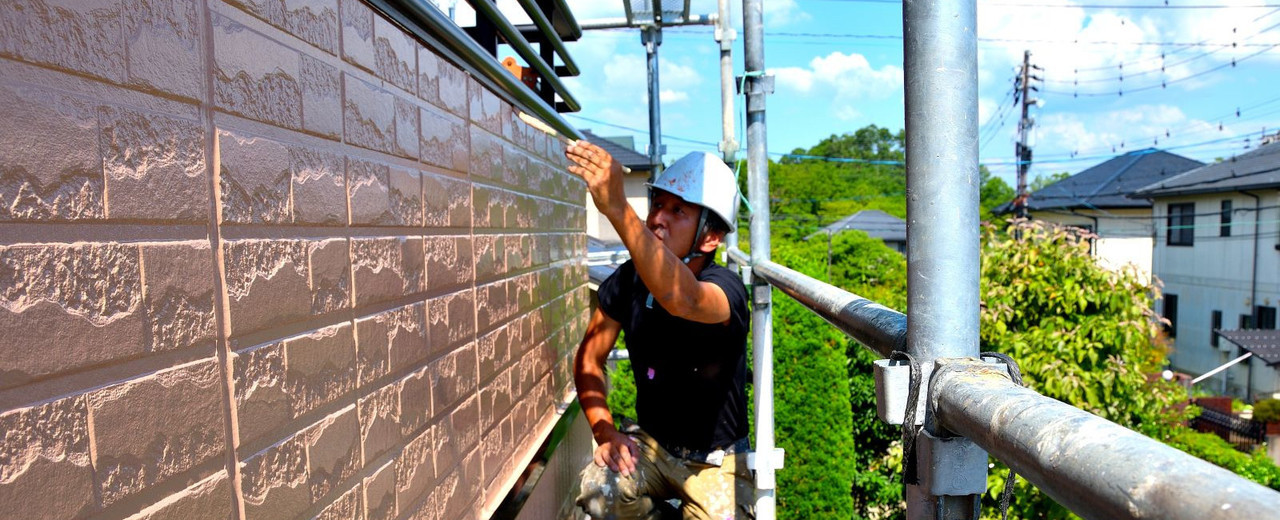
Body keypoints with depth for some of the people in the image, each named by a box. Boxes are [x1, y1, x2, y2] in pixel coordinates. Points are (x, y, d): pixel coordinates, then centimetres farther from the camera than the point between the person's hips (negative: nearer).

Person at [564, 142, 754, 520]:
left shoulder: (725, 289, -24)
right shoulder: (628, 280, -9)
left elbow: (682, 300, -50)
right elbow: (589, 358, 0)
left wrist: (616, 209, -60)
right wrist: (604, 431, -15)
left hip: (715, 461, -2)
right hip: (650, 442, 3)